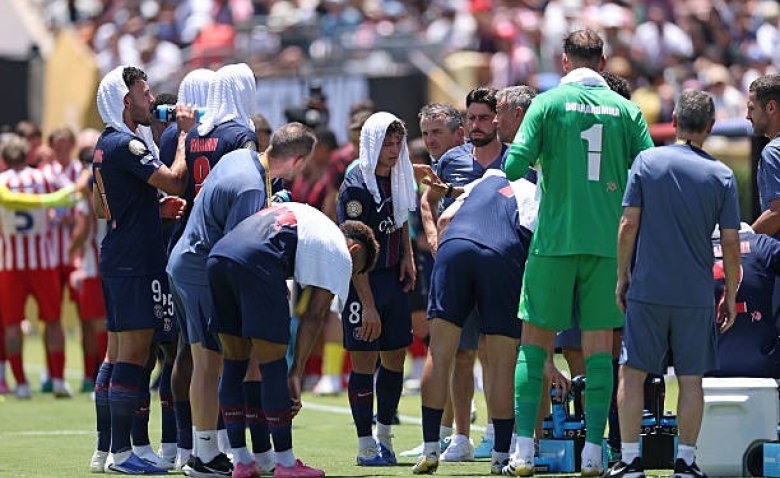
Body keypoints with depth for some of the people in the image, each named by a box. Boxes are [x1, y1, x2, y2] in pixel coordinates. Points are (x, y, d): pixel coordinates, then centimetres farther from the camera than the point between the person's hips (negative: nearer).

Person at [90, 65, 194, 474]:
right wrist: (185, 134, -10)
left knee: (118, 353, 13)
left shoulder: (105, 145, 15)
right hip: (135, 261, -10)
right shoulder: (126, 144, -16)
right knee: (134, 352, -8)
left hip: (117, 258, 10)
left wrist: (156, 209, 14)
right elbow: (174, 181, -22)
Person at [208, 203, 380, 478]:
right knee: (273, 364, 1)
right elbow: (314, 317, 8)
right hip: (256, 264, -7)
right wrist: (297, 373, 7)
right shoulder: (341, 254, 15)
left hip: (217, 256, 7)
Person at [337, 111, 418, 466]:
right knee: (364, 361, -3)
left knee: (395, 356, 11)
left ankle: (384, 434, 25)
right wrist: (367, 304, -22)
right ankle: (366, 446, 3)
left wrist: (407, 255, 9)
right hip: (363, 281, -7)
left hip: (393, 278, 7)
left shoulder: (398, 178, 6)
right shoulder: (356, 186, -17)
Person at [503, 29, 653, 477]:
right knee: (599, 346, 6)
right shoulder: (626, 109, 4)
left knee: (535, 342, 6)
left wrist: (515, 171, 15)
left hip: (554, 239, -1)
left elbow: (516, 163, -9)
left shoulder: (548, 103, -1)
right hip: (608, 241, 1)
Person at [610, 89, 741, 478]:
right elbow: (730, 243, 0)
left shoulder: (646, 162, -2)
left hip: (648, 289, 0)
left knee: (632, 373, 4)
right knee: (691, 379, 6)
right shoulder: (721, 175, -1)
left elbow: (629, 224, -3)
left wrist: (622, 277, 8)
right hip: (697, 295, 1)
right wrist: (731, 296, 10)